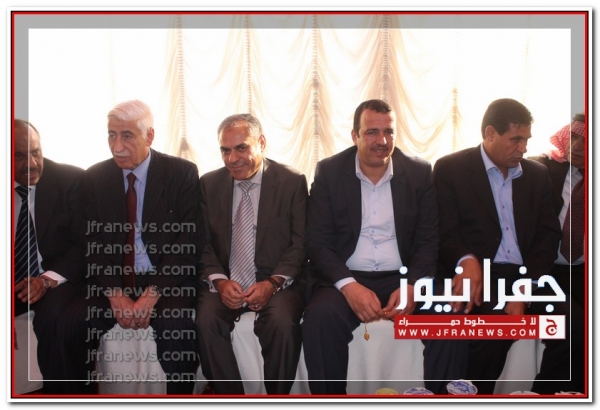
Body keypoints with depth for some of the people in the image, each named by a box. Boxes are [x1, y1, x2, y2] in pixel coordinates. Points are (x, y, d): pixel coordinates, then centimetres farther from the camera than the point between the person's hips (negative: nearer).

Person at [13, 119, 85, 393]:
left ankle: (55, 393, -10)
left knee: (51, 316, -33)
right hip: (13, 281, 3)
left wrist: (48, 278, -22)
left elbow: (85, 244, -7)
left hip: (58, 276, -3)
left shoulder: (71, 180, -7)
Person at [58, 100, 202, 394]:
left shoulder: (182, 174, -4)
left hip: (167, 281, -3)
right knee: (71, 324, -21)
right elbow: (93, 243, 4)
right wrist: (115, 295, -13)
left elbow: (190, 240, -8)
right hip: (111, 282, 3)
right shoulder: (95, 178, 5)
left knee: (178, 331, -30)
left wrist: (151, 295, -18)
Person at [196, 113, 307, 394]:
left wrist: (273, 283, -18)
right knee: (206, 320, -28)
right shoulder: (209, 184, 8)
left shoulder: (292, 182, 0)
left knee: (283, 322, -32)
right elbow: (202, 243, 6)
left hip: (276, 283, -2)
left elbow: (300, 244, -3)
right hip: (225, 284, 2)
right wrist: (219, 281, -13)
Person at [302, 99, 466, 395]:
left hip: (403, 278, 1)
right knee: (320, 316, -32)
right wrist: (349, 286, -21)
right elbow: (318, 242, -3)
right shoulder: (329, 172, 2)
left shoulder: (420, 173, 5)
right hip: (345, 279, -1)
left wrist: (413, 286, -17)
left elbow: (429, 240, 3)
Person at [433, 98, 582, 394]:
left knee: (572, 323, -23)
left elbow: (548, 237, 8)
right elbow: (446, 234, -3)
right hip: (479, 276, -4)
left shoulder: (537, 175, 16)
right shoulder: (450, 169, 4)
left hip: (529, 278, 4)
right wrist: (467, 261, -28)